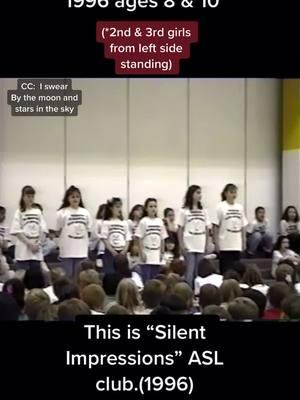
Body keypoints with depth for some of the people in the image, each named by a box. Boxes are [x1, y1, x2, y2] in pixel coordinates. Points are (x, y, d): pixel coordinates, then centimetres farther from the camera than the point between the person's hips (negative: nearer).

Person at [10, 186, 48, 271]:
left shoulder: (38, 212, 11)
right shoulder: (19, 212, 0)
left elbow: (43, 230, 7)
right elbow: (17, 231, -8)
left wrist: (38, 243, -8)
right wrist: (29, 244, -14)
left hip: (36, 251, 4)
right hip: (23, 251, -4)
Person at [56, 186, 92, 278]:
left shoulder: (85, 213, 6)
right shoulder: (62, 213, -3)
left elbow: (88, 231, 11)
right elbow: (59, 232, 3)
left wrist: (86, 246, 8)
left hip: (82, 251, 3)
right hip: (67, 251, -3)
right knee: (67, 276, 3)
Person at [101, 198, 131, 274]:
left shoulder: (124, 223, 10)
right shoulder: (106, 223, -1)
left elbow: (128, 239, 7)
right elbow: (105, 239, -6)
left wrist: (124, 251, -8)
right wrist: (113, 251, -14)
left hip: (122, 253, 3)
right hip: (110, 253, -3)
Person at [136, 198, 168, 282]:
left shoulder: (160, 221, 7)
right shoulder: (144, 221, -4)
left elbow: (162, 238, 11)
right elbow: (140, 239, -6)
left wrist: (162, 252, 8)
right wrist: (142, 253, -11)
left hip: (157, 256, 4)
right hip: (146, 256, -4)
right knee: (146, 279, -4)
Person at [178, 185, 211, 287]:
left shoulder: (204, 211, 9)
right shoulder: (184, 211, 0)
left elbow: (207, 229, 10)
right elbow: (180, 229, 1)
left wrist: (207, 245, 4)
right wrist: (182, 245, -6)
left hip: (201, 247, 3)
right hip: (189, 247, -3)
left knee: (199, 272, 5)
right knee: (189, 271, -4)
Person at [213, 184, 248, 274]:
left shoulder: (240, 207, 7)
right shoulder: (221, 207, -5)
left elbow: (243, 226, 11)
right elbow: (216, 227, -4)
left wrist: (244, 242, 8)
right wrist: (216, 243, -8)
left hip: (237, 245, 4)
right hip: (225, 246, -4)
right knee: (225, 270, 0)